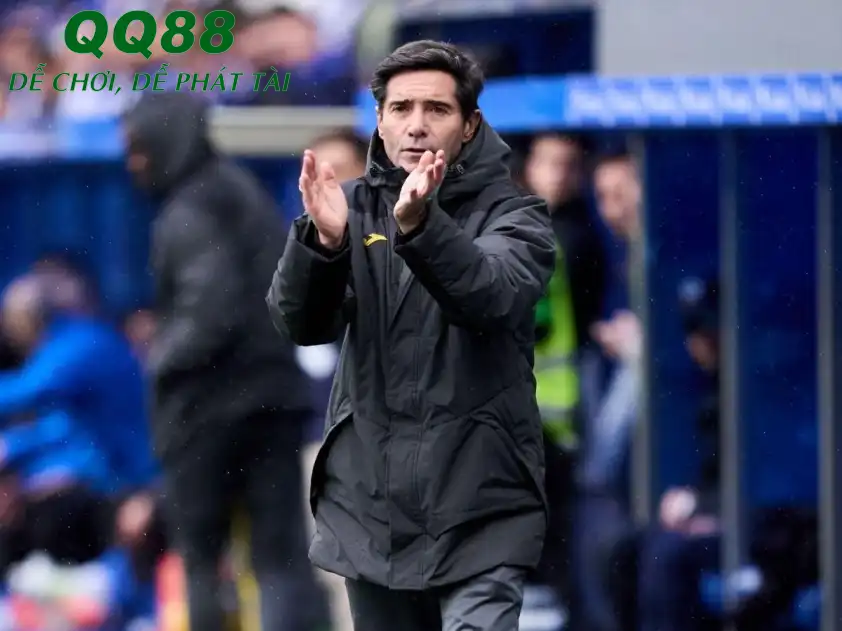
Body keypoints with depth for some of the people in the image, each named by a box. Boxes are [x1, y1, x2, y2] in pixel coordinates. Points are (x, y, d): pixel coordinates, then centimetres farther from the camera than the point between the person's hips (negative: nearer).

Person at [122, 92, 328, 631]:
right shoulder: (246, 193, 14)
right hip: (276, 393, 7)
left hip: (208, 403, -7)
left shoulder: (187, 214, -14)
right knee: (283, 555, 0)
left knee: (201, 556, 8)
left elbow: (211, 310, -23)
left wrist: (163, 359, -9)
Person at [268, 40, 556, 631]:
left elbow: (494, 296, -24)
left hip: (480, 512, -4)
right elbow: (300, 323, -8)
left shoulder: (512, 215, -2)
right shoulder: (354, 208, 7)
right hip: (370, 508, 4)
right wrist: (324, 241, -29)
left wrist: (420, 226, -42)